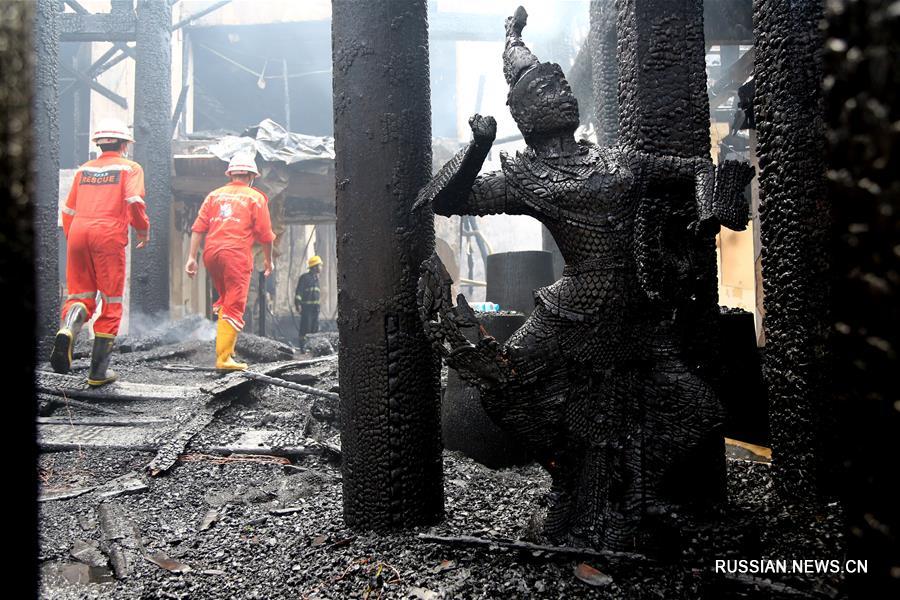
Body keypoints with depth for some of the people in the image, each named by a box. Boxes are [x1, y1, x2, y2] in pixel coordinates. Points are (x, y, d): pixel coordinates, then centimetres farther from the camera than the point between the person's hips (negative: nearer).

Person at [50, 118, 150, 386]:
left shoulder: (84, 169, 21)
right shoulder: (130, 167, 8)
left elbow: (68, 210, 18)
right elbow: (134, 201, -8)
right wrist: (143, 230, 6)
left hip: (77, 232, 4)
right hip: (109, 234, -4)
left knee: (81, 294, 12)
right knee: (110, 303, 3)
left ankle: (67, 330, -23)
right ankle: (99, 371, 3)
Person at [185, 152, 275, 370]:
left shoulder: (215, 194, 16)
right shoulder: (255, 197, 6)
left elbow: (198, 228, 7)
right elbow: (265, 234, 3)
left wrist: (192, 257, 6)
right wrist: (268, 260, 16)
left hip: (211, 253, 5)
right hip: (237, 254, -4)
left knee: (224, 298, 24)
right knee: (234, 307, -3)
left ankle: (224, 344, 15)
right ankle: (224, 358, -7)